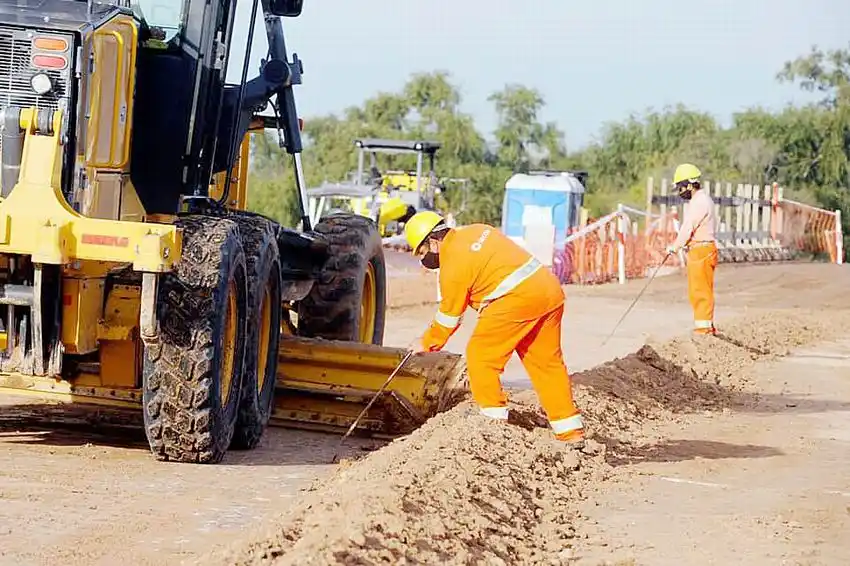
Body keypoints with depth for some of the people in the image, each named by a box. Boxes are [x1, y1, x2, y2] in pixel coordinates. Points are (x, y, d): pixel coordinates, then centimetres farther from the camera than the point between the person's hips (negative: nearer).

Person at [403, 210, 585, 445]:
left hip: (518, 298, -9)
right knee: (547, 361, 15)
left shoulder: (453, 263, -6)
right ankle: (571, 432, 17)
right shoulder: (474, 231, 19)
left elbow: (449, 314, 4)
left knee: (480, 355, 2)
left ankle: (493, 420, 4)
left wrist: (427, 343, 18)